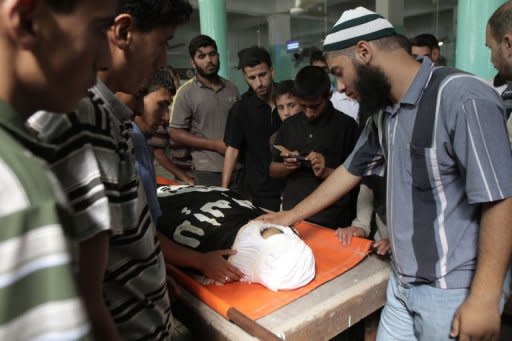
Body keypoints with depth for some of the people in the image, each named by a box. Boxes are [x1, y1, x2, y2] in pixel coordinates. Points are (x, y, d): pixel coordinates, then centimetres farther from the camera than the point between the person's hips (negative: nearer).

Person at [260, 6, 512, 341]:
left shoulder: (462, 98, -19)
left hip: (452, 291, -6)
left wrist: (484, 299, -18)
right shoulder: (385, 111, 6)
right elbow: (351, 171, 15)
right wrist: (290, 216, 18)